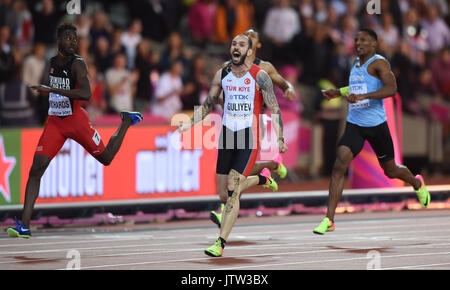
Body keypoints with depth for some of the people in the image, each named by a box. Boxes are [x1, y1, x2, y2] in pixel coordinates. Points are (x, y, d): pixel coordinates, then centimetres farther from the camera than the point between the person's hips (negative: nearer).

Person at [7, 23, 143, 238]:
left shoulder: (77, 63, -15)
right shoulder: (53, 62, 5)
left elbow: (86, 94, -31)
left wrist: (51, 90, -34)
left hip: (76, 121, -4)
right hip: (55, 123, 4)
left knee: (106, 158, 14)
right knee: (36, 168, -12)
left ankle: (126, 121, 39)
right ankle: (24, 225, -14)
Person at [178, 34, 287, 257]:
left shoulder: (259, 76, -5)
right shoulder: (222, 75, 8)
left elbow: (274, 110, -3)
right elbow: (208, 105, 18)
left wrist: (279, 139, -12)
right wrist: (189, 123, 6)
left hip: (249, 137, -5)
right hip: (227, 136, 5)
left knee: (233, 189, -17)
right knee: (224, 194, 8)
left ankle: (221, 243, -16)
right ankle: (262, 178, 38)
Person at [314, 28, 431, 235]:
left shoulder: (379, 63, -11)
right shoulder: (356, 63, 13)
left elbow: (391, 88, -27)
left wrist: (363, 96, -36)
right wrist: (338, 92, 19)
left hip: (376, 125, -5)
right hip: (354, 125, 5)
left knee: (390, 170, 13)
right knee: (339, 165, -16)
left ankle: (417, 184, 49)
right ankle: (329, 220, -19)